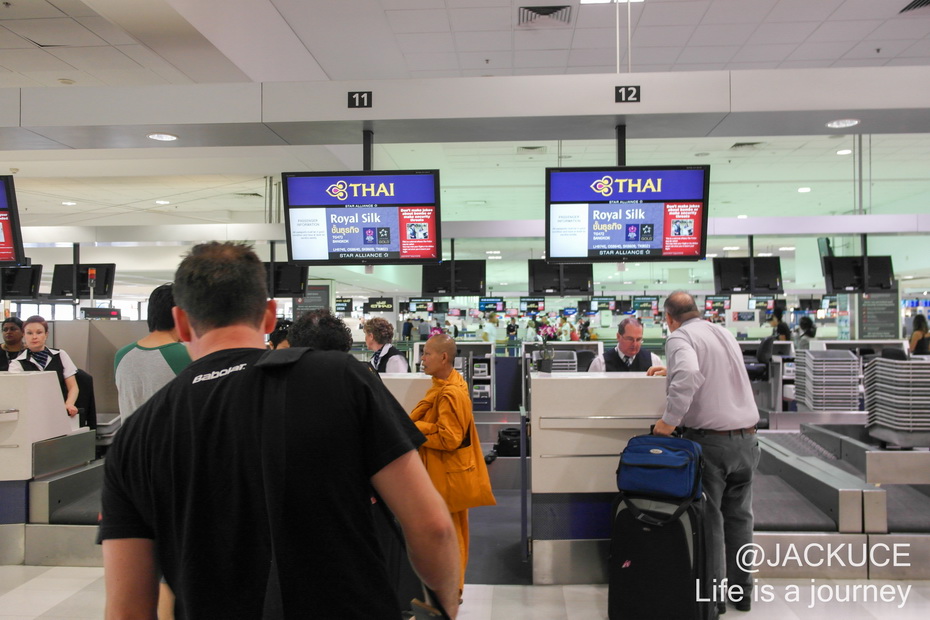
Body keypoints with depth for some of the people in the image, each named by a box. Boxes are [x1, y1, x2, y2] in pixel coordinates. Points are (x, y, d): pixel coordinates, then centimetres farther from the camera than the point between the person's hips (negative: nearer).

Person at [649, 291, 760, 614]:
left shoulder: (680, 337, -9)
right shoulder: (725, 334, 14)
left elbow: (689, 375, -29)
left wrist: (670, 421, -23)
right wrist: (672, 371, 41)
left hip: (710, 438, -7)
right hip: (747, 438, 7)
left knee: (709, 518, 4)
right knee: (739, 517, 16)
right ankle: (742, 591, 27)